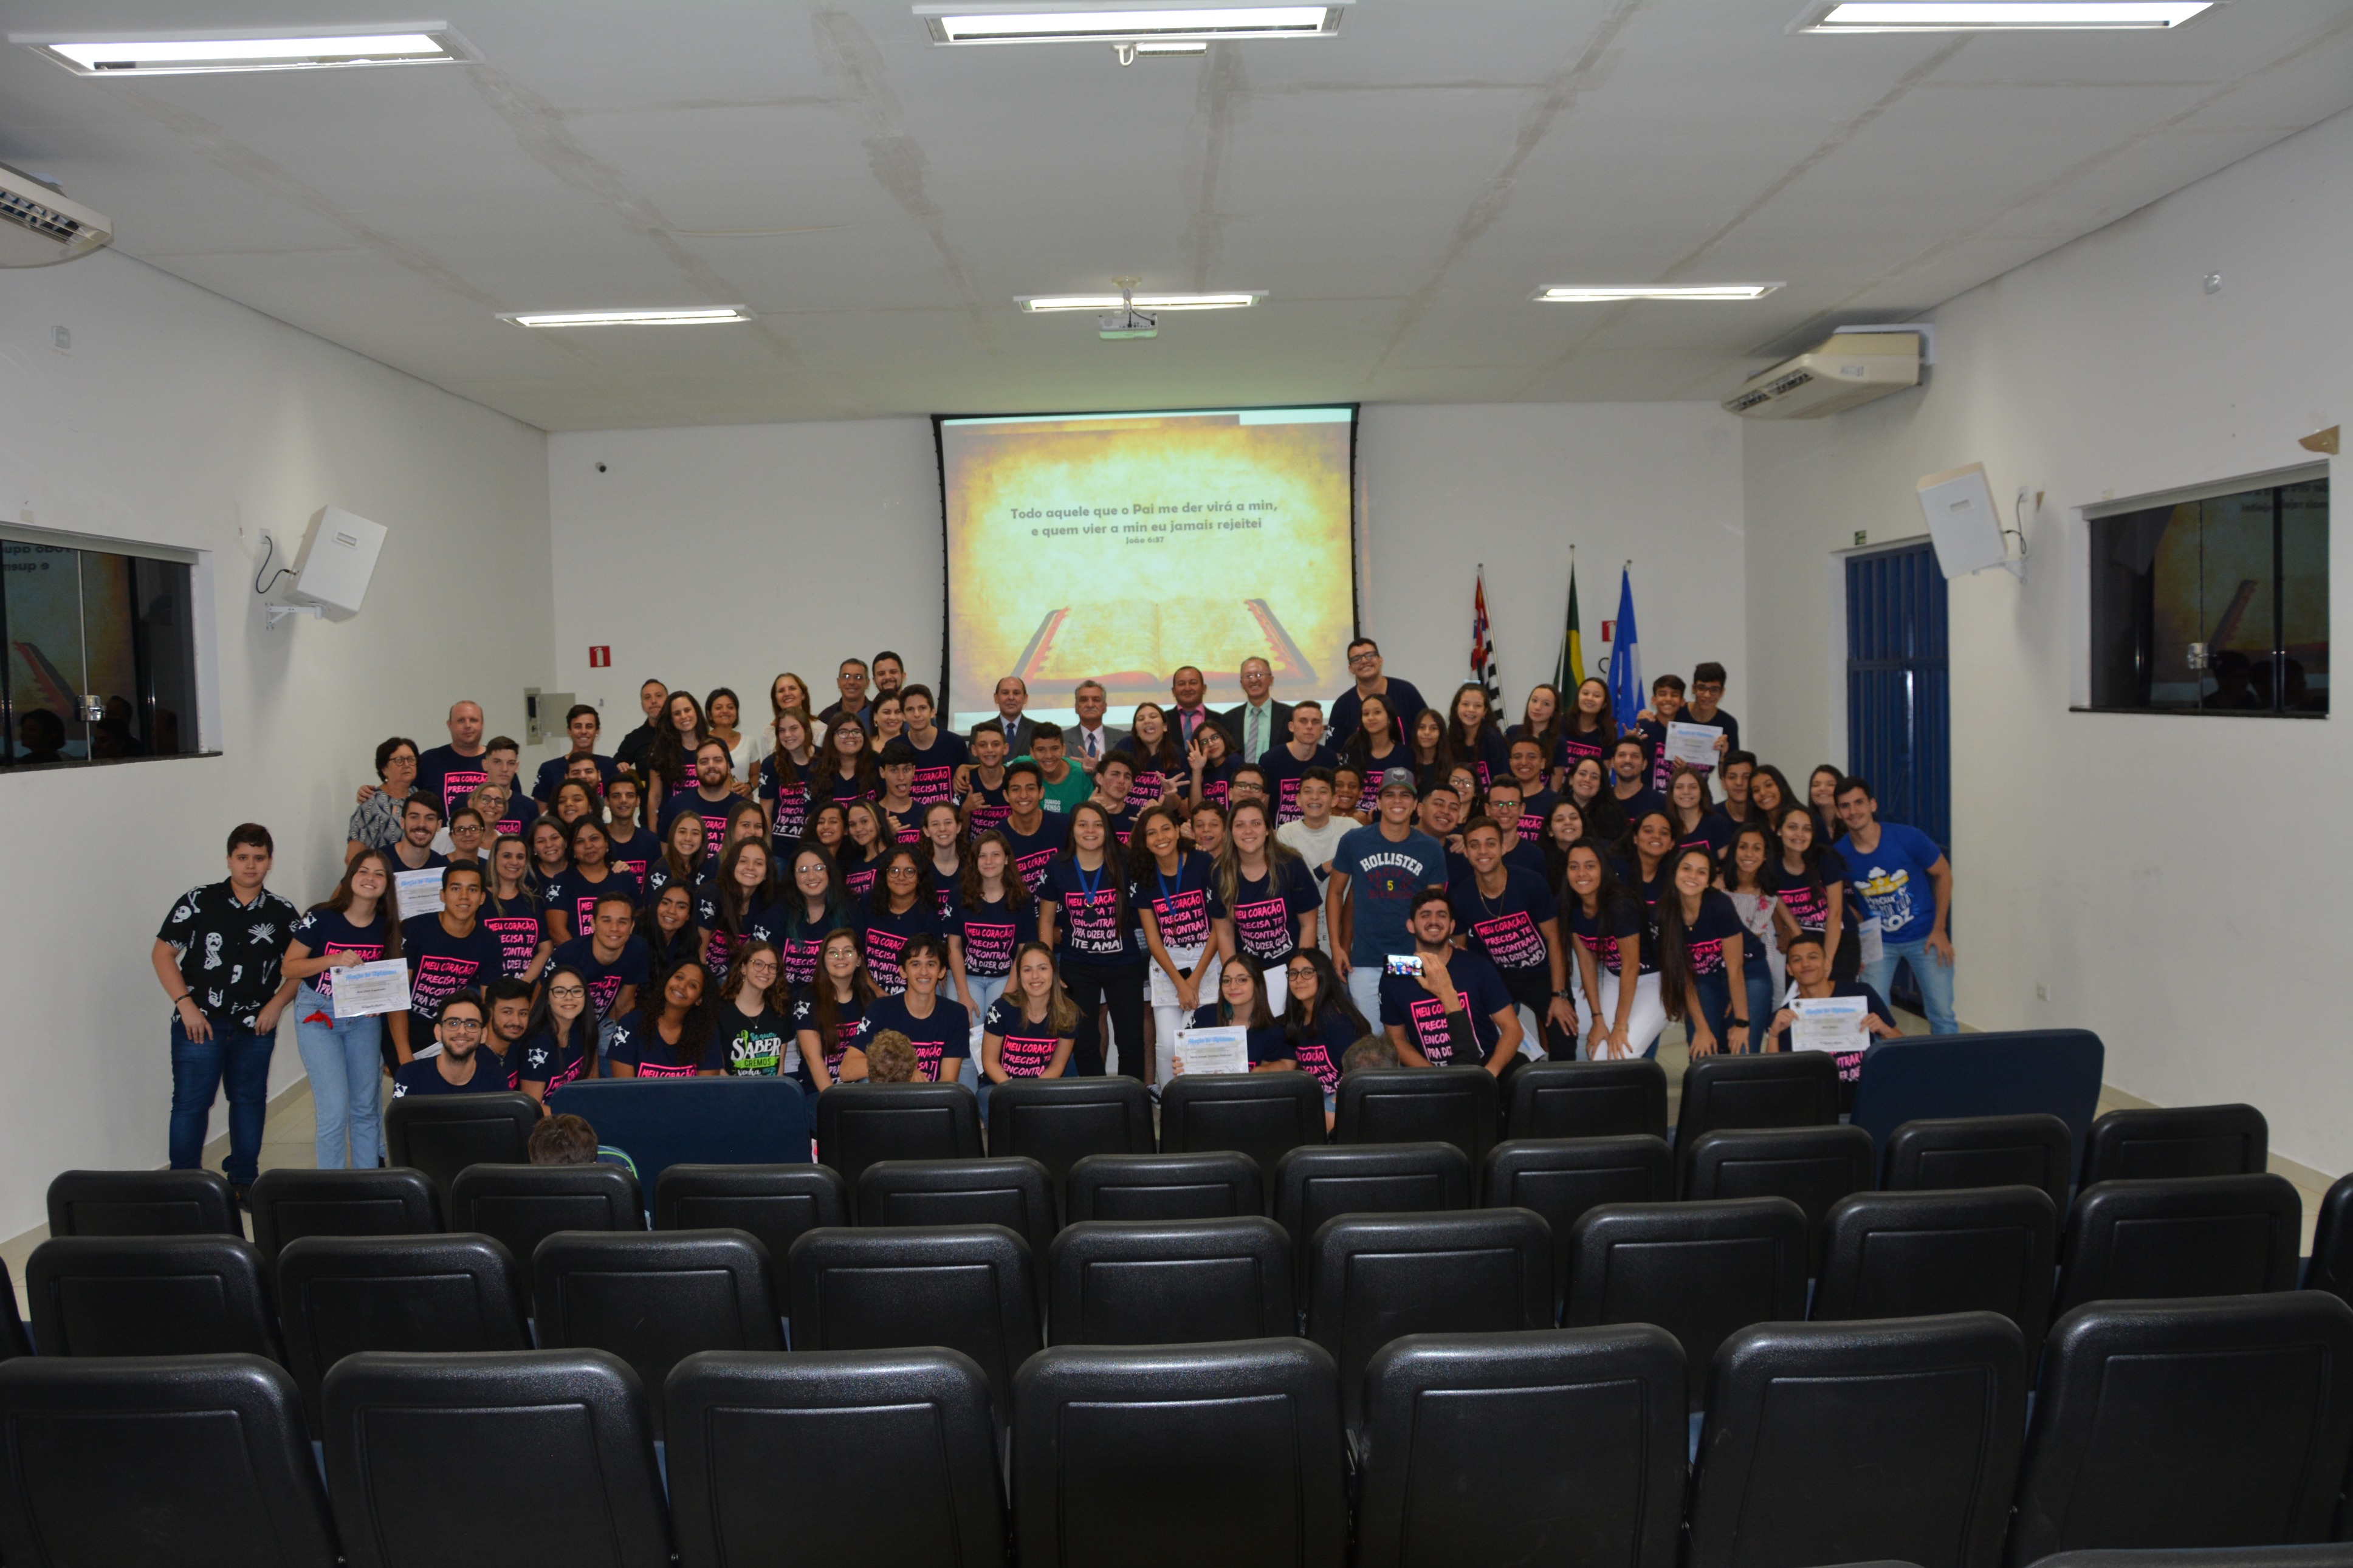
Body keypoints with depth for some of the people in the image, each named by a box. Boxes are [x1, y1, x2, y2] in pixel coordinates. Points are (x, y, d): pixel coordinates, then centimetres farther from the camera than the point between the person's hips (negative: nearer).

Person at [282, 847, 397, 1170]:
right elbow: (290, 967, -8)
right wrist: (335, 960, -23)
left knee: (367, 1106, 8)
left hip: (365, 1017, 4)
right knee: (335, 1105, -11)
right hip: (318, 1014, -4)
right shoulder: (321, 918, -13)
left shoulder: (388, 926, -2)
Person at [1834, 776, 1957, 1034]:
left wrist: (1939, 930, -6)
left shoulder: (1908, 838, -18)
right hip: (1879, 942, 1)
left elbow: (1943, 875, -4)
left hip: (1923, 937, -1)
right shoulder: (1839, 855, -12)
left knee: (1942, 1015, 0)